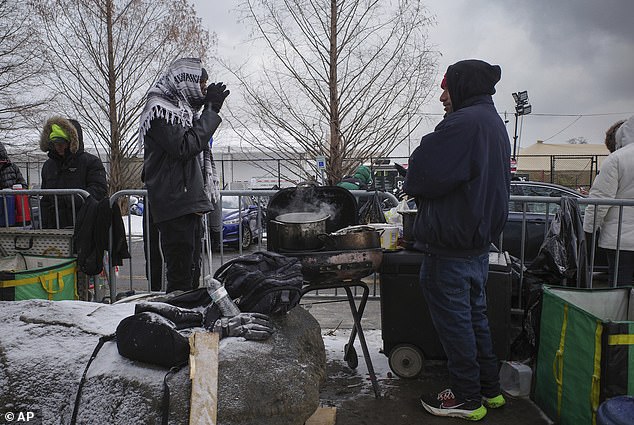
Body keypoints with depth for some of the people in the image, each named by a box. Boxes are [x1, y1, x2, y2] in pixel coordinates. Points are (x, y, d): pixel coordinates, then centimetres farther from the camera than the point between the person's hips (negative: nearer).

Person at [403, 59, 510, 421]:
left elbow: (424, 175, -22)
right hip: (480, 241, 10)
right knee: (475, 316, 19)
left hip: (450, 247, -10)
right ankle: (491, 390, 32)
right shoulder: (495, 124, 15)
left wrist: (413, 184, 1)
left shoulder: (463, 123, -18)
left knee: (454, 321, 3)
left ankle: (468, 399, 17)